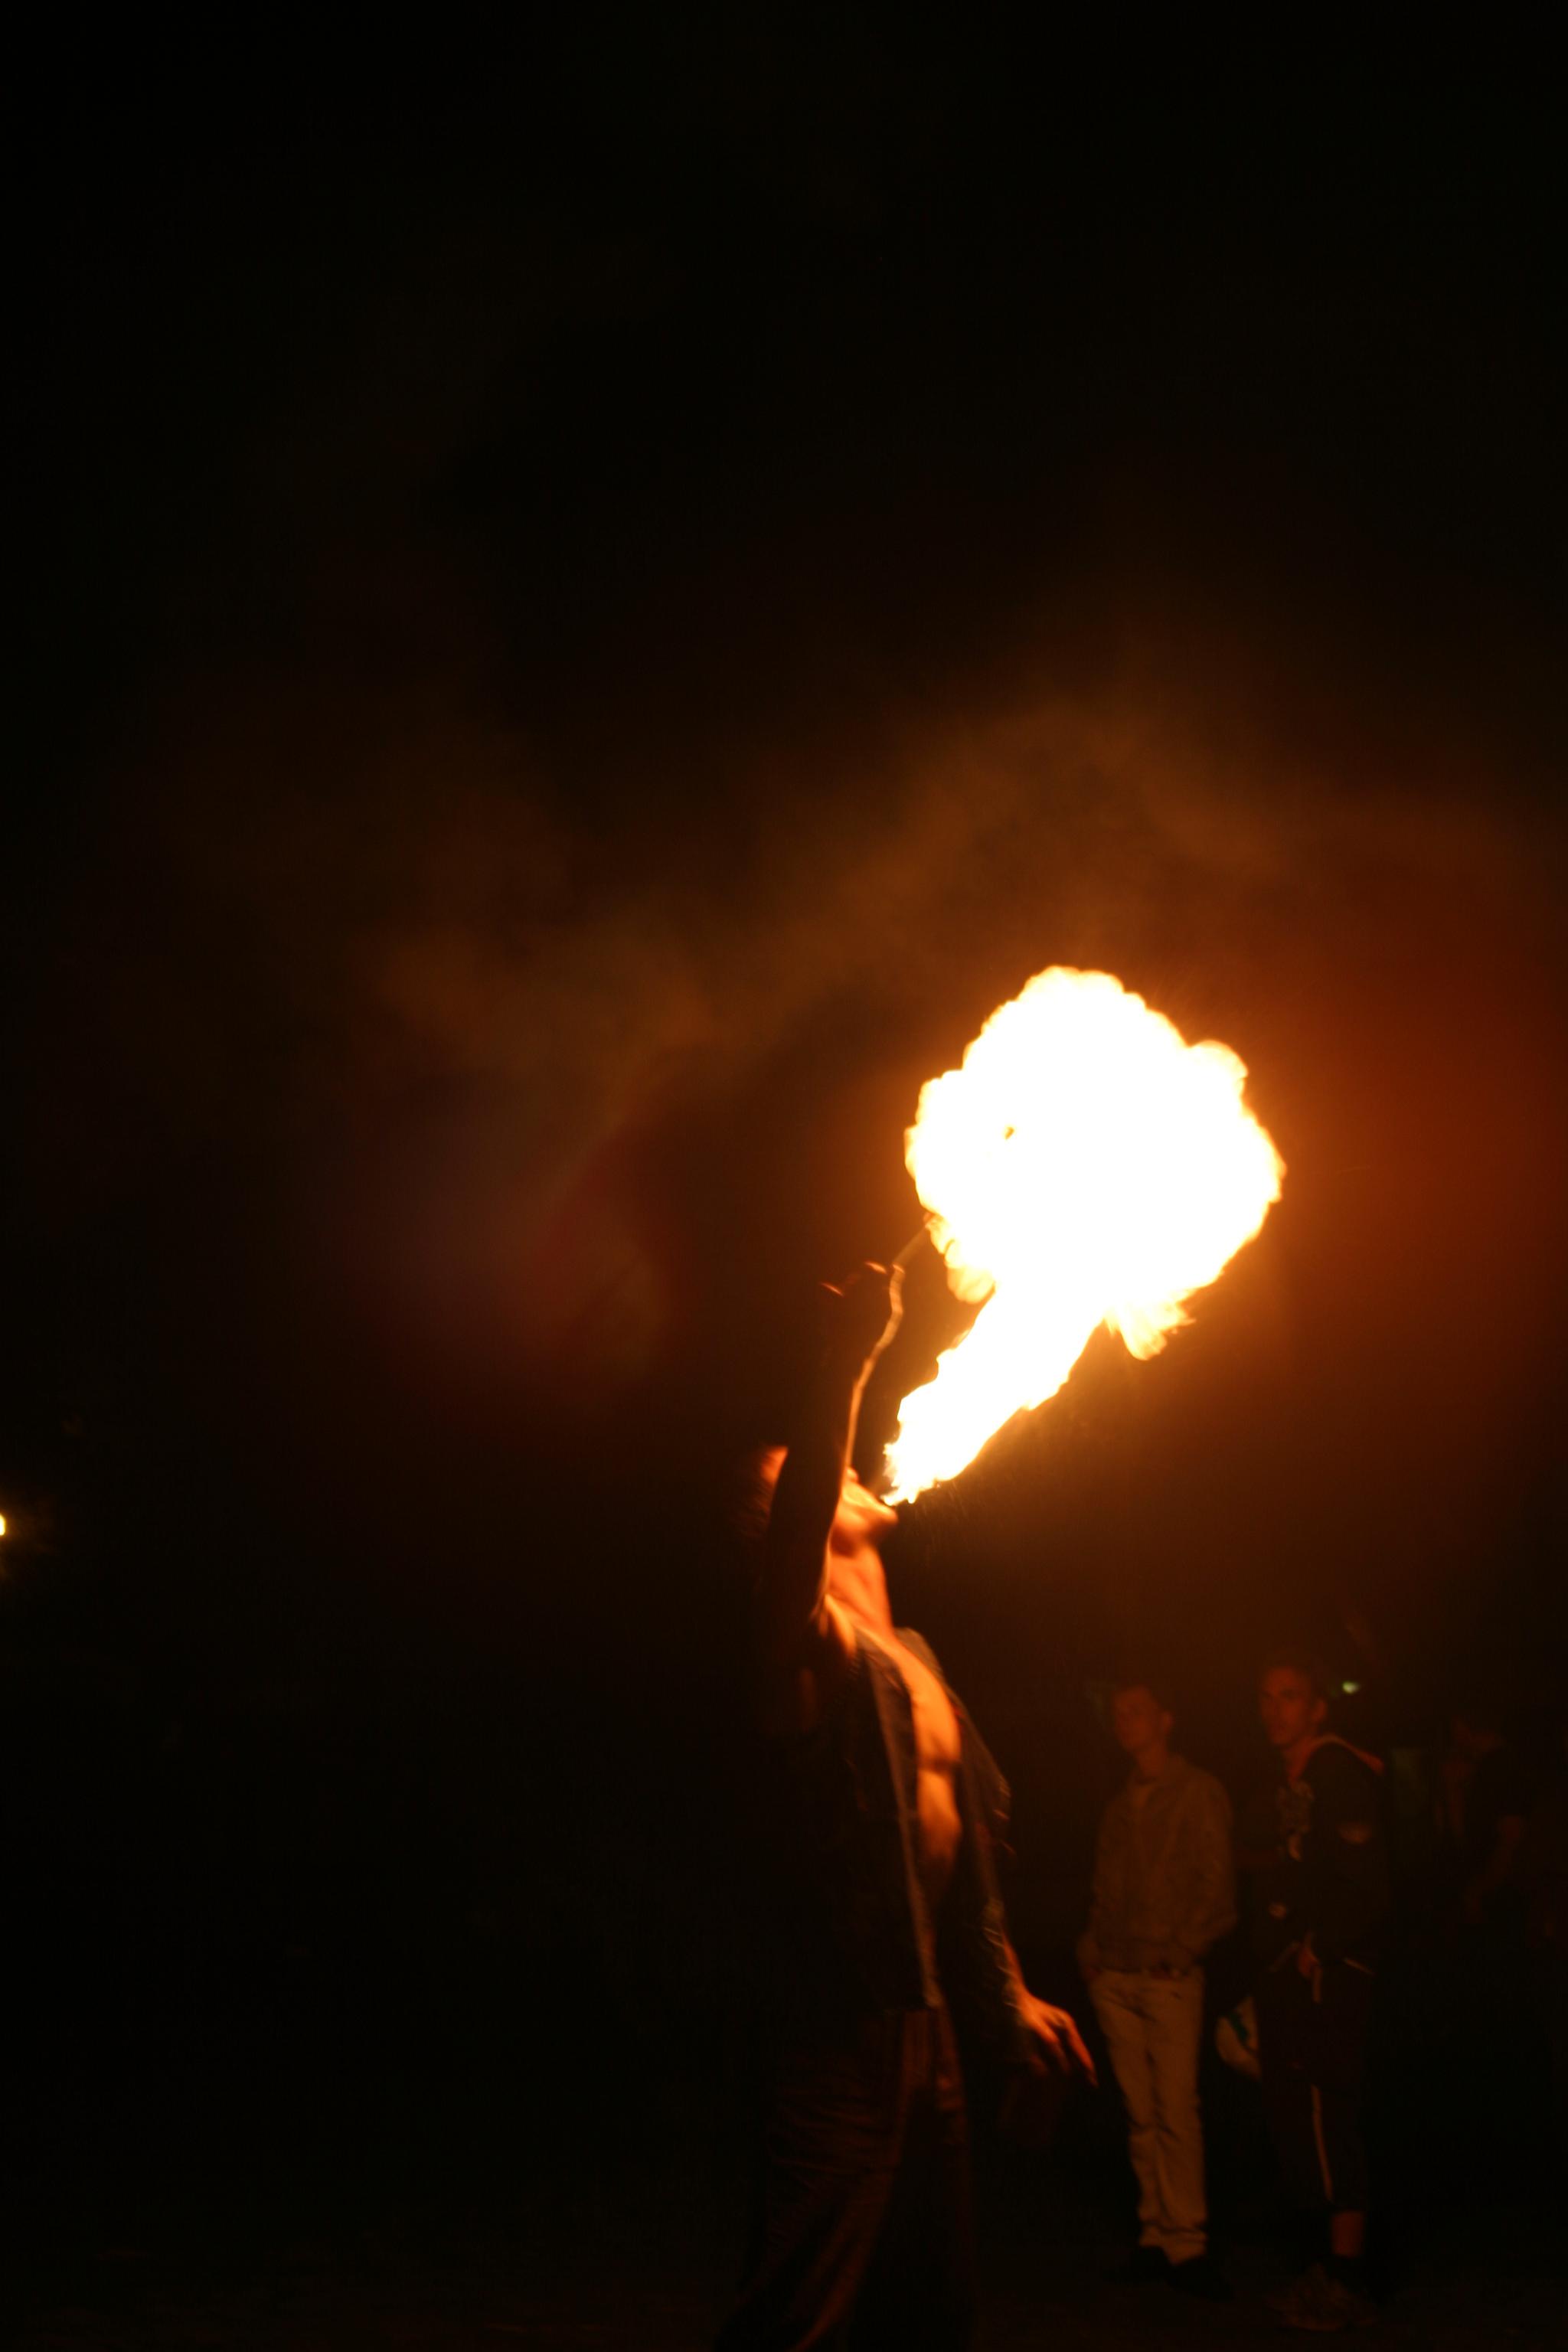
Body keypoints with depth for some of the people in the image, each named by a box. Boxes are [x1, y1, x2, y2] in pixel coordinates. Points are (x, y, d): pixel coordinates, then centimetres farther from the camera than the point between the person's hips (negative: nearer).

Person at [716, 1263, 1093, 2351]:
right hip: (842, 2029, -9)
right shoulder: (810, 1648, -8)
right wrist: (844, 1370, -42)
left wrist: (1007, 1993, 22)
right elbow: (789, 1547, -32)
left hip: (928, 2025, 9)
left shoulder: (911, 1660, 20)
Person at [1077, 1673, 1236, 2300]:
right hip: (1115, 1976, 5)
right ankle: (1157, 2235, 8)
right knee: (1140, 2112, 4)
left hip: (1169, 1974, -5)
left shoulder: (1199, 1793, 0)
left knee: (1176, 2108, -10)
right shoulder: (1119, 1804, 18)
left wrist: (1183, 1949, -13)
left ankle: (1185, 2242, -6)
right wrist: (1091, 1947, 6)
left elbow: (1217, 1884, -5)